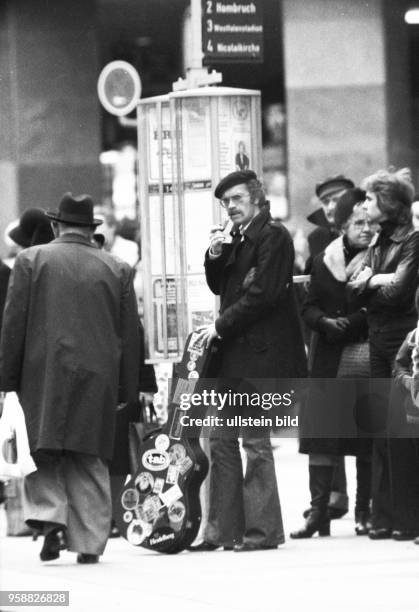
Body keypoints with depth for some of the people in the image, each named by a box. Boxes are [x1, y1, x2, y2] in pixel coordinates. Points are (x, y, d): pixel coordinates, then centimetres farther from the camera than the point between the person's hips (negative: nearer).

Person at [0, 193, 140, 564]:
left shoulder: (31, 260, 1)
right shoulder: (117, 270, 6)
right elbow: (130, 335, 8)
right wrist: (127, 391, 13)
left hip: (43, 375, -1)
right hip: (97, 380, 1)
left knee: (44, 454, 9)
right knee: (90, 462, 7)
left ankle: (48, 517, -12)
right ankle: (88, 543, 5)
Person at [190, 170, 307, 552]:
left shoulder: (274, 236, -9)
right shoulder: (238, 239, 17)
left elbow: (263, 294, -16)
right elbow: (220, 287, 21)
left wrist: (221, 327, -12)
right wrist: (215, 256, 2)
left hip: (259, 353, -9)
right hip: (233, 353, 9)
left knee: (255, 440, -6)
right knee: (221, 439, 7)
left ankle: (262, 530, -1)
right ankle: (224, 528, 11)